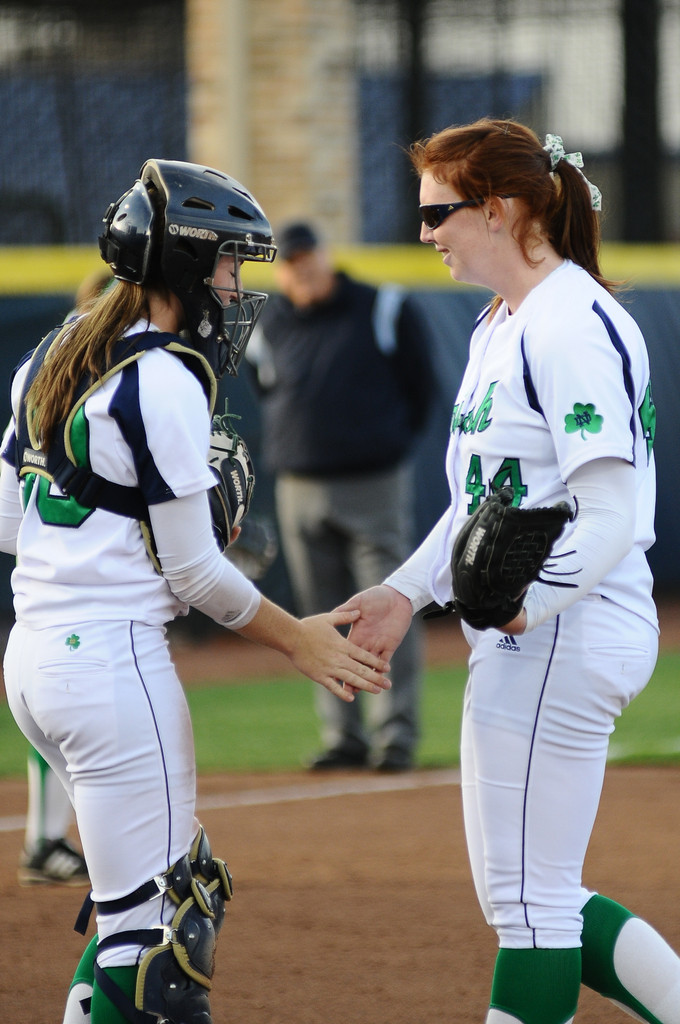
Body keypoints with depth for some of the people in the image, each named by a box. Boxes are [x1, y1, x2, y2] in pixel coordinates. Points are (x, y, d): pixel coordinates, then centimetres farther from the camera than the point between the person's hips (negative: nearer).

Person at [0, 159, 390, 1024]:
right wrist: (297, 639, 2)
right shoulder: (164, 383, -14)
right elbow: (194, 571, -10)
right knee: (152, 931, -8)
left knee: (188, 887, 19)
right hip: (114, 657, -10)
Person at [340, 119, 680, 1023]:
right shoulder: (502, 325, 14)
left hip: (563, 639, -11)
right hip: (530, 643, 11)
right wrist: (409, 590, 16)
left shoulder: (572, 328, -18)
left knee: (531, 899, -3)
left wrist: (532, 601, -34)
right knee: (524, 892, 14)